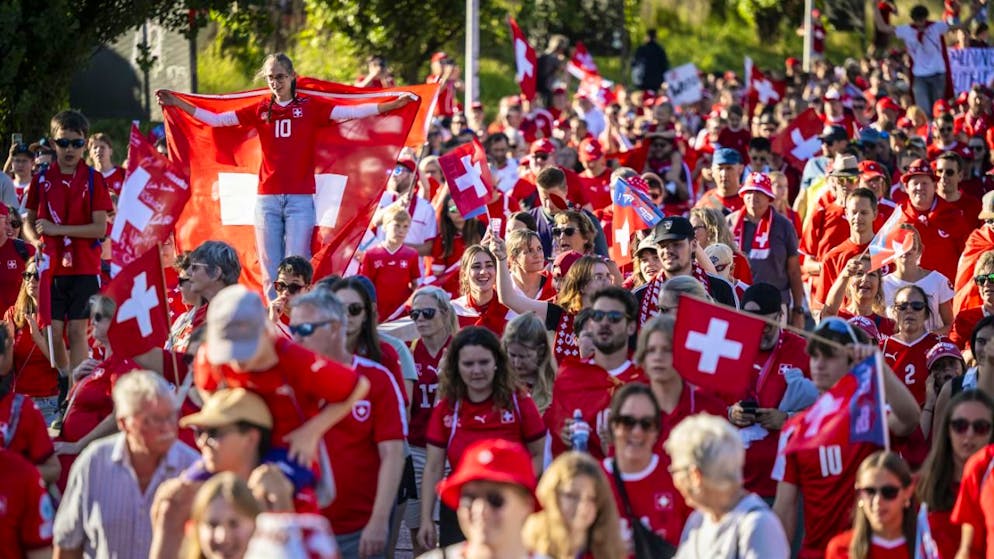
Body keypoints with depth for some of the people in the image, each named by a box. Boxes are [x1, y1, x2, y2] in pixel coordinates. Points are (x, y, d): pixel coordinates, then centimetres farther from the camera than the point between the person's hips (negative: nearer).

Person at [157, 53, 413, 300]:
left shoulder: (311, 106, 4)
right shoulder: (260, 110, 11)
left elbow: (351, 112, -4)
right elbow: (216, 119, 12)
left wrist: (395, 104, -14)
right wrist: (177, 103, 11)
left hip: (301, 198, -3)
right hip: (267, 198, 3)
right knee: (270, 270, 2)